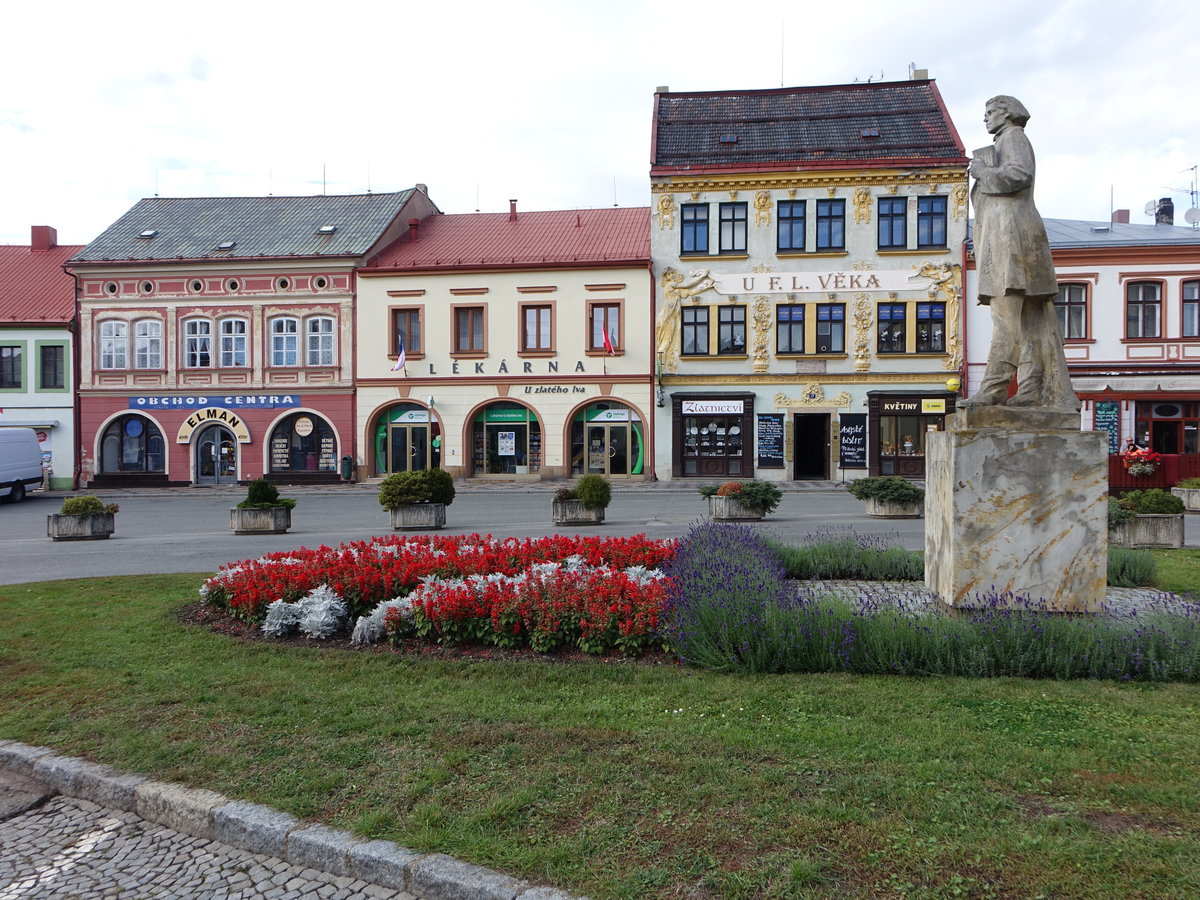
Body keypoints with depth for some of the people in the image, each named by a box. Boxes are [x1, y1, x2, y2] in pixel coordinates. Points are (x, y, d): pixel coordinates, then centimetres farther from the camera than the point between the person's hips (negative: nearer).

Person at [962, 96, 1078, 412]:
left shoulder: (1014, 136, 2)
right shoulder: (1001, 146, 30)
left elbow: (1019, 174, -15)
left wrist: (982, 172, -4)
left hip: (1011, 232, -10)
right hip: (1001, 238, 10)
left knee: (1006, 316, -18)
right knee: (1029, 320, 2)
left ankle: (993, 388, -25)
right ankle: (1033, 388, -2)